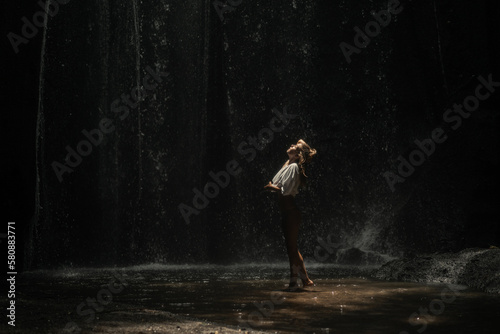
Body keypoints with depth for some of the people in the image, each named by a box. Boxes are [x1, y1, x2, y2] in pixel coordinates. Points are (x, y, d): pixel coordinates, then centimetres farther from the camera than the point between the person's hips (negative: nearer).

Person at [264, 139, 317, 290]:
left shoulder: (293, 167, -13)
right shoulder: (288, 166, 16)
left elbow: (286, 190, -20)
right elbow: (280, 186, 18)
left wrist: (271, 187, -7)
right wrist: (272, 187, -2)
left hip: (290, 211, -10)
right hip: (287, 211, 10)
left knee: (291, 246, -2)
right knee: (292, 247, 14)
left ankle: (294, 281, 6)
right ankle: (305, 279, 19)